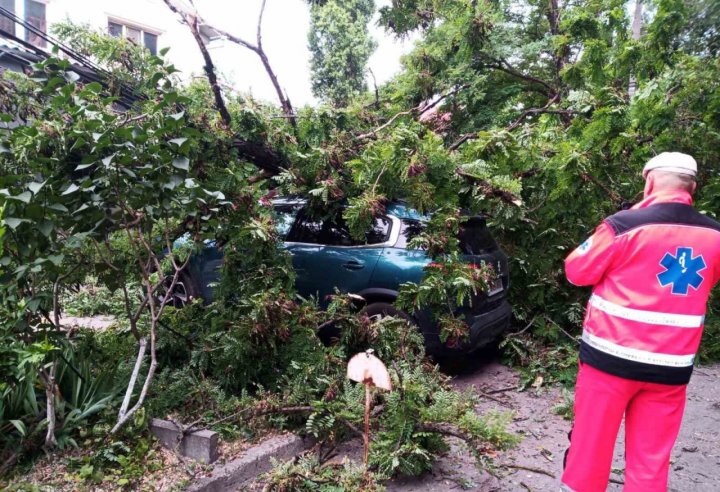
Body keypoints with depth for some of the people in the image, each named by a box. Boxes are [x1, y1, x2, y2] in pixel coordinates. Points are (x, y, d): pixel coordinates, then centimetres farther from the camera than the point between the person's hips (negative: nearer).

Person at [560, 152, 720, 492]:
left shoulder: (623, 226, -15)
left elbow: (577, 271, -3)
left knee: (590, 446, 11)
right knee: (651, 461, 15)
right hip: (671, 367, 4)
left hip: (611, 358, -4)